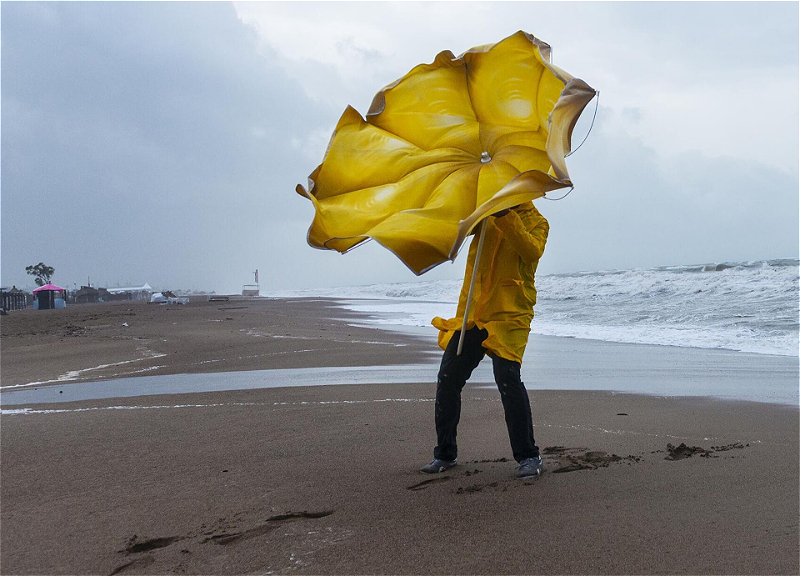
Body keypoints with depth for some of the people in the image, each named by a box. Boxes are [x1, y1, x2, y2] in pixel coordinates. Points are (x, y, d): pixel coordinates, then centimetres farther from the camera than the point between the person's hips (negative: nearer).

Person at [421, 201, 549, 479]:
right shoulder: (483, 214, 17)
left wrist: (506, 217, -25)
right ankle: (445, 454, 15)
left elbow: (532, 251, -16)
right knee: (448, 379, 0)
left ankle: (528, 456, -2)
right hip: (470, 312, 5)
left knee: (508, 379, -17)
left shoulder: (536, 222, 4)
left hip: (508, 314, -4)